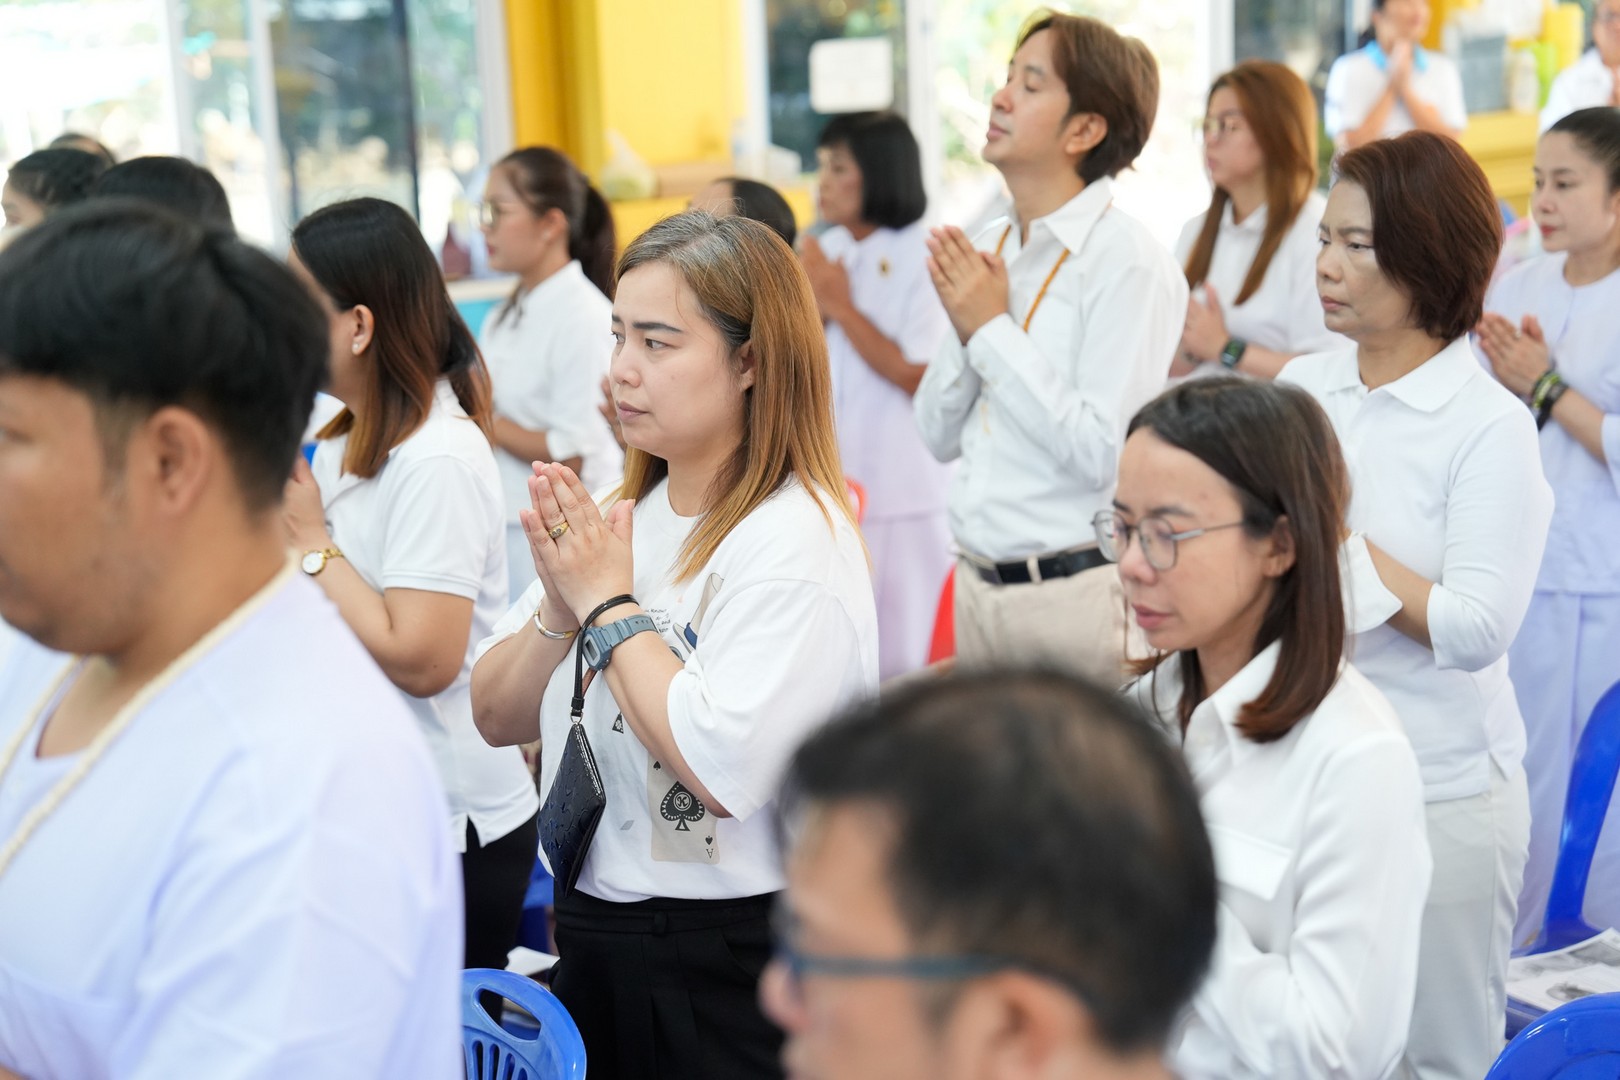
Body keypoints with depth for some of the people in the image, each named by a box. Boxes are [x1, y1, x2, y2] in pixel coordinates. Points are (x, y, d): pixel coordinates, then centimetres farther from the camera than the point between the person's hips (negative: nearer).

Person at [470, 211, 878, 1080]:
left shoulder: (794, 541, -17)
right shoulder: (619, 516, 6)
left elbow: (724, 770, -28)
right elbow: (496, 717, 7)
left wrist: (611, 603, -18)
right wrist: (560, 604, -11)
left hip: (725, 956, -7)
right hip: (590, 930, 7)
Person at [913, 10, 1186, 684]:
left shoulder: (1129, 263, -12)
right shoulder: (985, 250, 8)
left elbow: (1102, 453, -20)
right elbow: (939, 436, 12)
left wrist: (991, 327, -15)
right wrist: (962, 327, -6)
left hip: (1074, 595, -7)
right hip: (978, 585, 7)